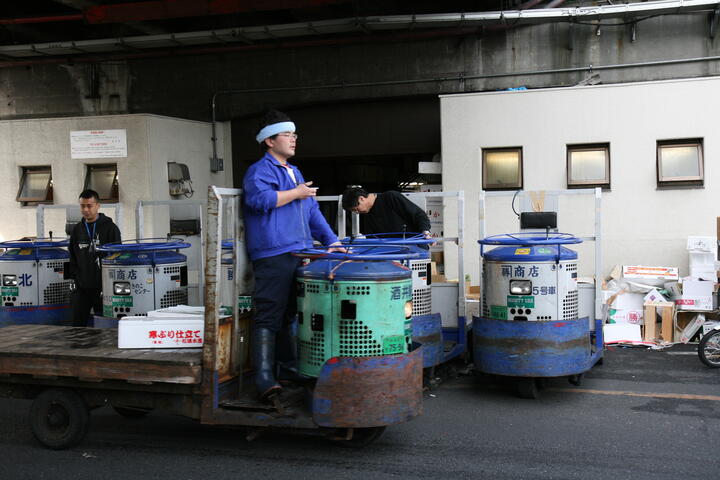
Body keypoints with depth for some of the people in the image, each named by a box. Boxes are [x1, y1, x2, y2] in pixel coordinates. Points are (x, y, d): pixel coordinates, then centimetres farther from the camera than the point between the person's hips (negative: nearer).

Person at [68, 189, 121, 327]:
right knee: (77, 325, 6)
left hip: (101, 287, -4)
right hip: (82, 288, 5)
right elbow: (72, 257, 18)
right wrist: (75, 277, 6)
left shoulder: (110, 228, -3)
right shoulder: (77, 229, 12)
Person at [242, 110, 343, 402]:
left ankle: (289, 367, 27)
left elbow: (312, 211, 26)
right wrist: (296, 193, -12)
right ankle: (264, 377, -12)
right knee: (269, 316, -11)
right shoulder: (260, 170, -3)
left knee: (290, 313, 16)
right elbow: (260, 199, -24)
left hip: (299, 253, 9)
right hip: (272, 254, -9)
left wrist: (331, 241, 17)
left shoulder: (294, 172, 25)